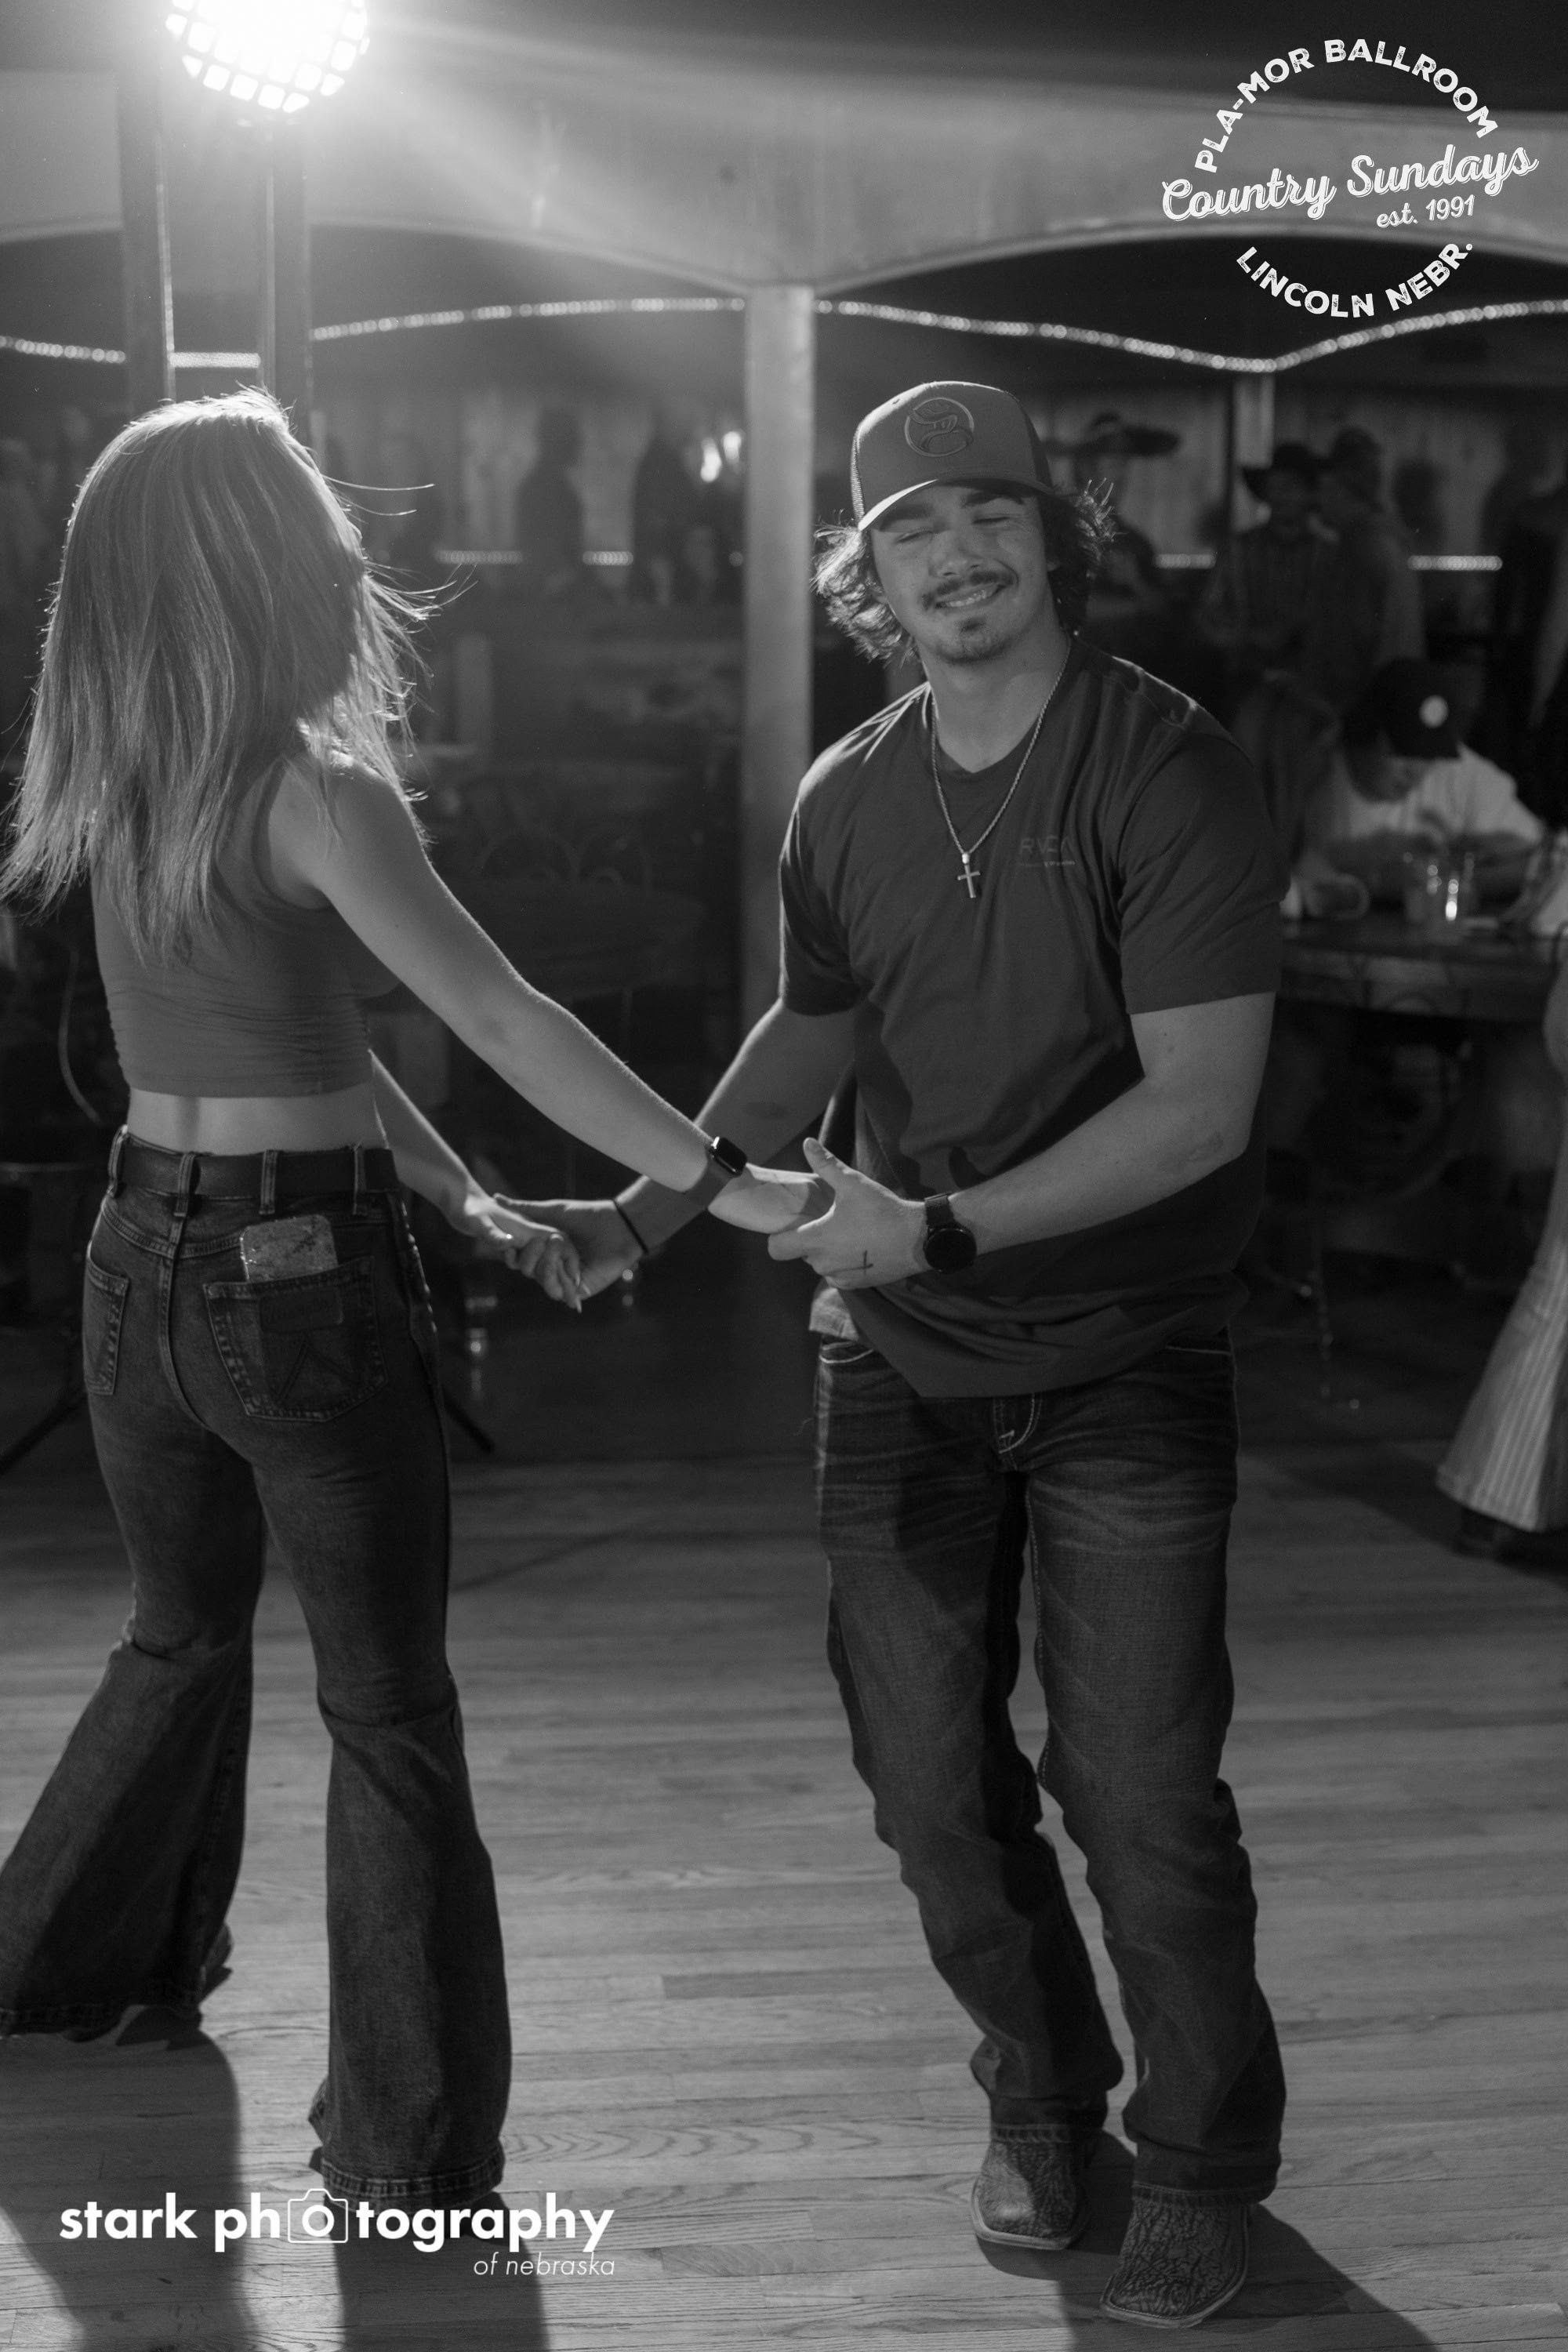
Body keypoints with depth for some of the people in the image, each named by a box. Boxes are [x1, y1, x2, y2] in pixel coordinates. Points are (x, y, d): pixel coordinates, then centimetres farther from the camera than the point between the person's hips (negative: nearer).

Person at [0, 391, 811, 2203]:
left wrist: (467, 1203, 13)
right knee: (386, 1714, 5)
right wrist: (730, 1186, -23)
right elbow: (504, 1021, -22)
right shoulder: (312, 792, -16)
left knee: (182, 1640, 28)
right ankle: (410, 2147, 12)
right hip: (304, 1278, -7)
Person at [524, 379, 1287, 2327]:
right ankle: (1039, 2096, 35)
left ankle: (1204, 2163, 23)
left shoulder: (1169, 773, -14)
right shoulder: (847, 802, 2)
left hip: (1122, 1363, -4)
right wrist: (643, 1218, 9)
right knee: (929, 1780, 10)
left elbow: (1201, 1106, -18)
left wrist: (944, 1225, -24)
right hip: (900, 1362, 5)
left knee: (1138, 1791, -1)